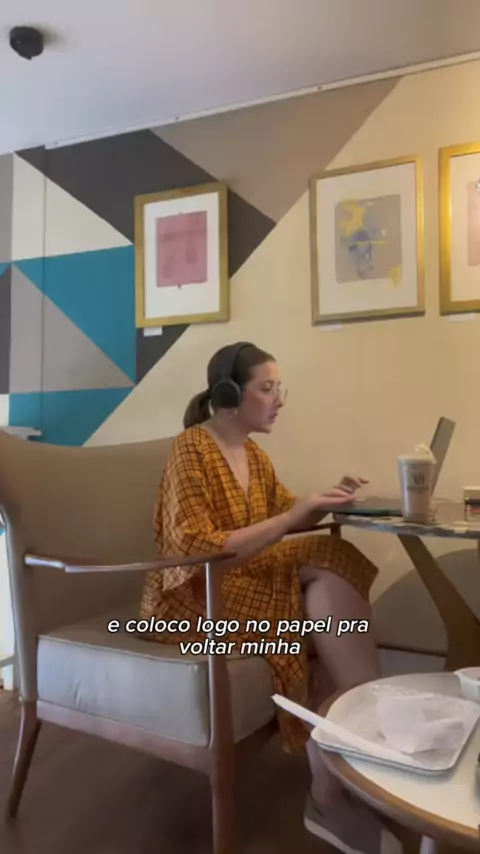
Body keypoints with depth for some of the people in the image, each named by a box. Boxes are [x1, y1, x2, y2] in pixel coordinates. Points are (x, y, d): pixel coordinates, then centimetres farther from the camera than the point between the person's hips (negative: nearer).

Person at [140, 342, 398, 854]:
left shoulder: (253, 455, 9)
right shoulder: (190, 450, -16)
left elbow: (285, 516, 20)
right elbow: (198, 551, -24)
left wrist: (327, 501, 0)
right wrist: (292, 517, -26)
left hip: (245, 579, 7)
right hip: (195, 596, -7)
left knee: (331, 578, -22)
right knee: (329, 593, -25)